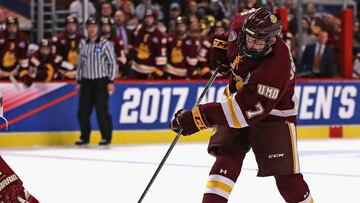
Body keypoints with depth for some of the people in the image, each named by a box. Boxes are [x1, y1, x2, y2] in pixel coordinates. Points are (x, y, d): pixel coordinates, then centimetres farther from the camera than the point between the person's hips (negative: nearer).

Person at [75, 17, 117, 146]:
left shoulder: (105, 44, -5)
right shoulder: (83, 44, 10)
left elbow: (112, 63, -5)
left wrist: (111, 82, -10)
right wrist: (79, 81, 13)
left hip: (101, 81, -5)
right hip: (86, 81, 5)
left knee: (102, 110, -7)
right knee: (83, 110, 3)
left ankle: (106, 137, 3)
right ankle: (85, 137, 14)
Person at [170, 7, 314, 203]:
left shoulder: (276, 67, -37)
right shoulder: (241, 25, -17)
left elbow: (247, 109, -39)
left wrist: (200, 116, -42)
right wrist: (221, 44, 2)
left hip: (273, 113, -5)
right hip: (237, 95, 5)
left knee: (286, 178, -6)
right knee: (227, 156, -13)